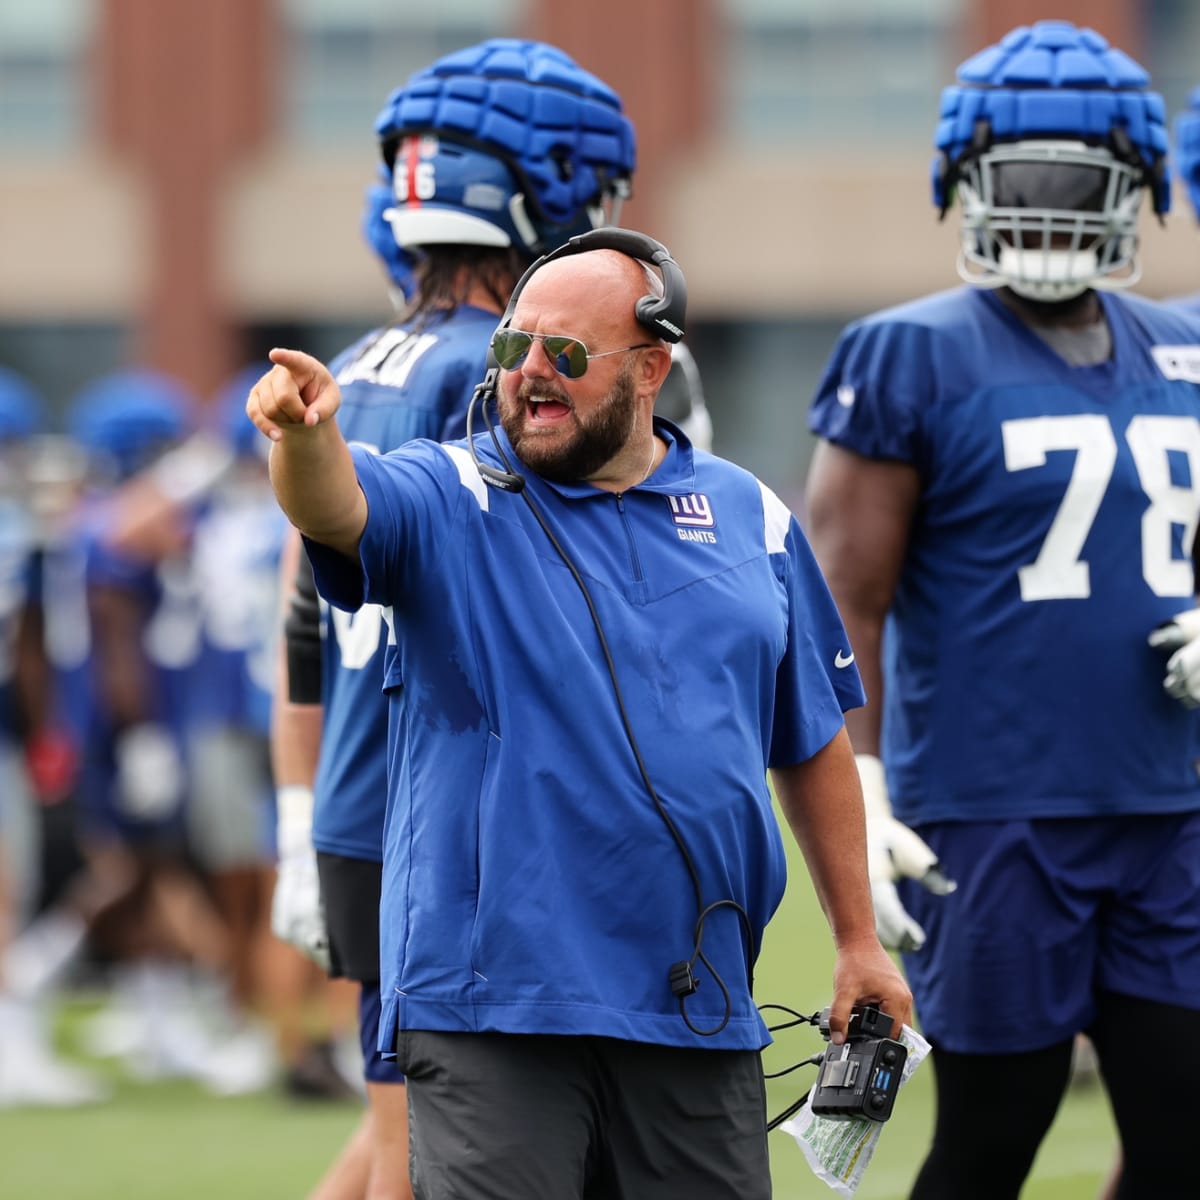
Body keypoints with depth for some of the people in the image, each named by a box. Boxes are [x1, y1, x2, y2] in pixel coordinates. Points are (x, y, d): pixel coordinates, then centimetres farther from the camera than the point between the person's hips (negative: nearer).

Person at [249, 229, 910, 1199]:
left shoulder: (750, 519, 12)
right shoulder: (450, 501, 1)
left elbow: (814, 743, 18)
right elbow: (337, 508, -22)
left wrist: (859, 939, 18)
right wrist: (305, 432, -45)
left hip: (694, 1005, 3)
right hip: (492, 1003, -3)